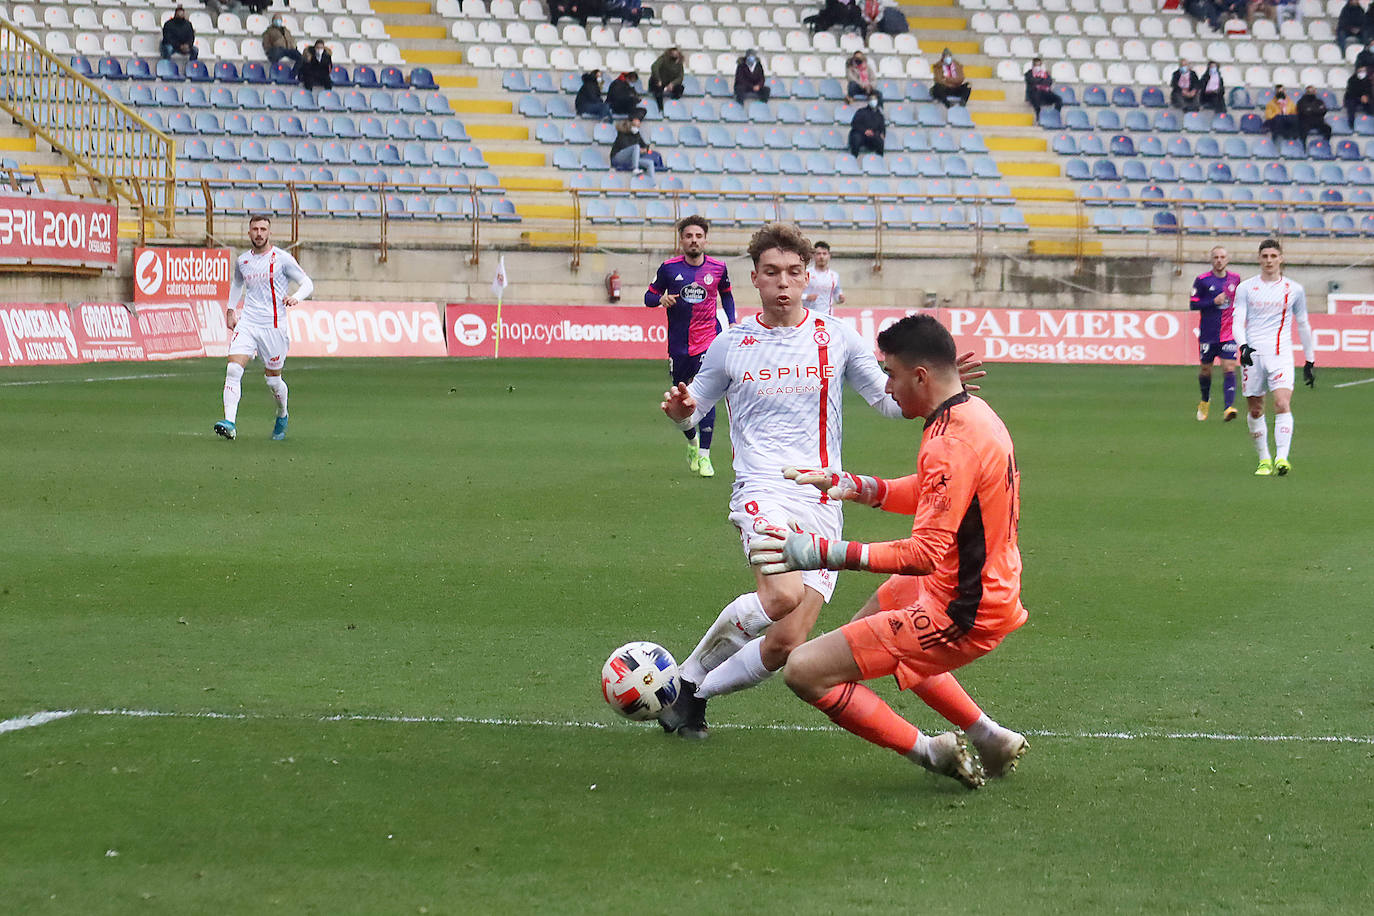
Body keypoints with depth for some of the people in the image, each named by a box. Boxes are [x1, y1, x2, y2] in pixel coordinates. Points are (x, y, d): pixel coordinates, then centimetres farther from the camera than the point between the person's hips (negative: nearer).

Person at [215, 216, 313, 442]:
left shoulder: (282, 259, -3)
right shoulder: (242, 261, 10)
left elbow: (307, 284, -2)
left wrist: (296, 297, -22)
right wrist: (230, 309, 25)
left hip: (273, 326, -3)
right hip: (246, 323, 3)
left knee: (273, 380, 6)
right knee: (233, 370, -17)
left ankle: (282, 416, 35)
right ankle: (230, 423, -24)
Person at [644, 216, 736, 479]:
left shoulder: (718, 268, 2)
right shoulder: (669, 268, -2)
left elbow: (726, 294, 21)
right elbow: (649, 296, 6)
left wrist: (731, 321, 9)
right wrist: (662, 299, -16)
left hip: (709, 341, -1)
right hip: (679, 345, 1)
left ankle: (704, 456, -10)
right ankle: (692, 442, 37)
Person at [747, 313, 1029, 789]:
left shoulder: (950, 445, -26)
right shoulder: (975, 412, 5)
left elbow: (927, 554, -32)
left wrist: (822, 552, -36)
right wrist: (853, 486, 10)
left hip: (961, 616, -10)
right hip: (992, 586, 10)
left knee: (806, 671, -13)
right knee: (870, 621, 38)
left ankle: (932, 754, -3)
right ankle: (990, 738, 31)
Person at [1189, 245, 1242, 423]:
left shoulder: (1235, 278, 7)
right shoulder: (1202, 280, -4)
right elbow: (1193, 304, -8)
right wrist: (1214, 302, -18)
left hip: (1228, 333, 1)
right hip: (1208, 334, -1)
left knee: (1229, 368, -13)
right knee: (1205, 369, 8)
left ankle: (1229, 408, -21)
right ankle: (1205, 401, 36)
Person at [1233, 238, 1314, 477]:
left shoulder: (1294, 290, 8)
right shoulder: (1246, 288, 7)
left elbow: (1303, 325, 16)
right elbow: (1237, 320, 1)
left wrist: (1310, 361, 17)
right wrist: (1243, 346, -18)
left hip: (1280, 354, -1)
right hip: (1252, 354, 1)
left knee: (1282, 404, -18)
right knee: (1255, 409, 3)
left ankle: (1282, 458, -26)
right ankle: (1264, 460, 16)